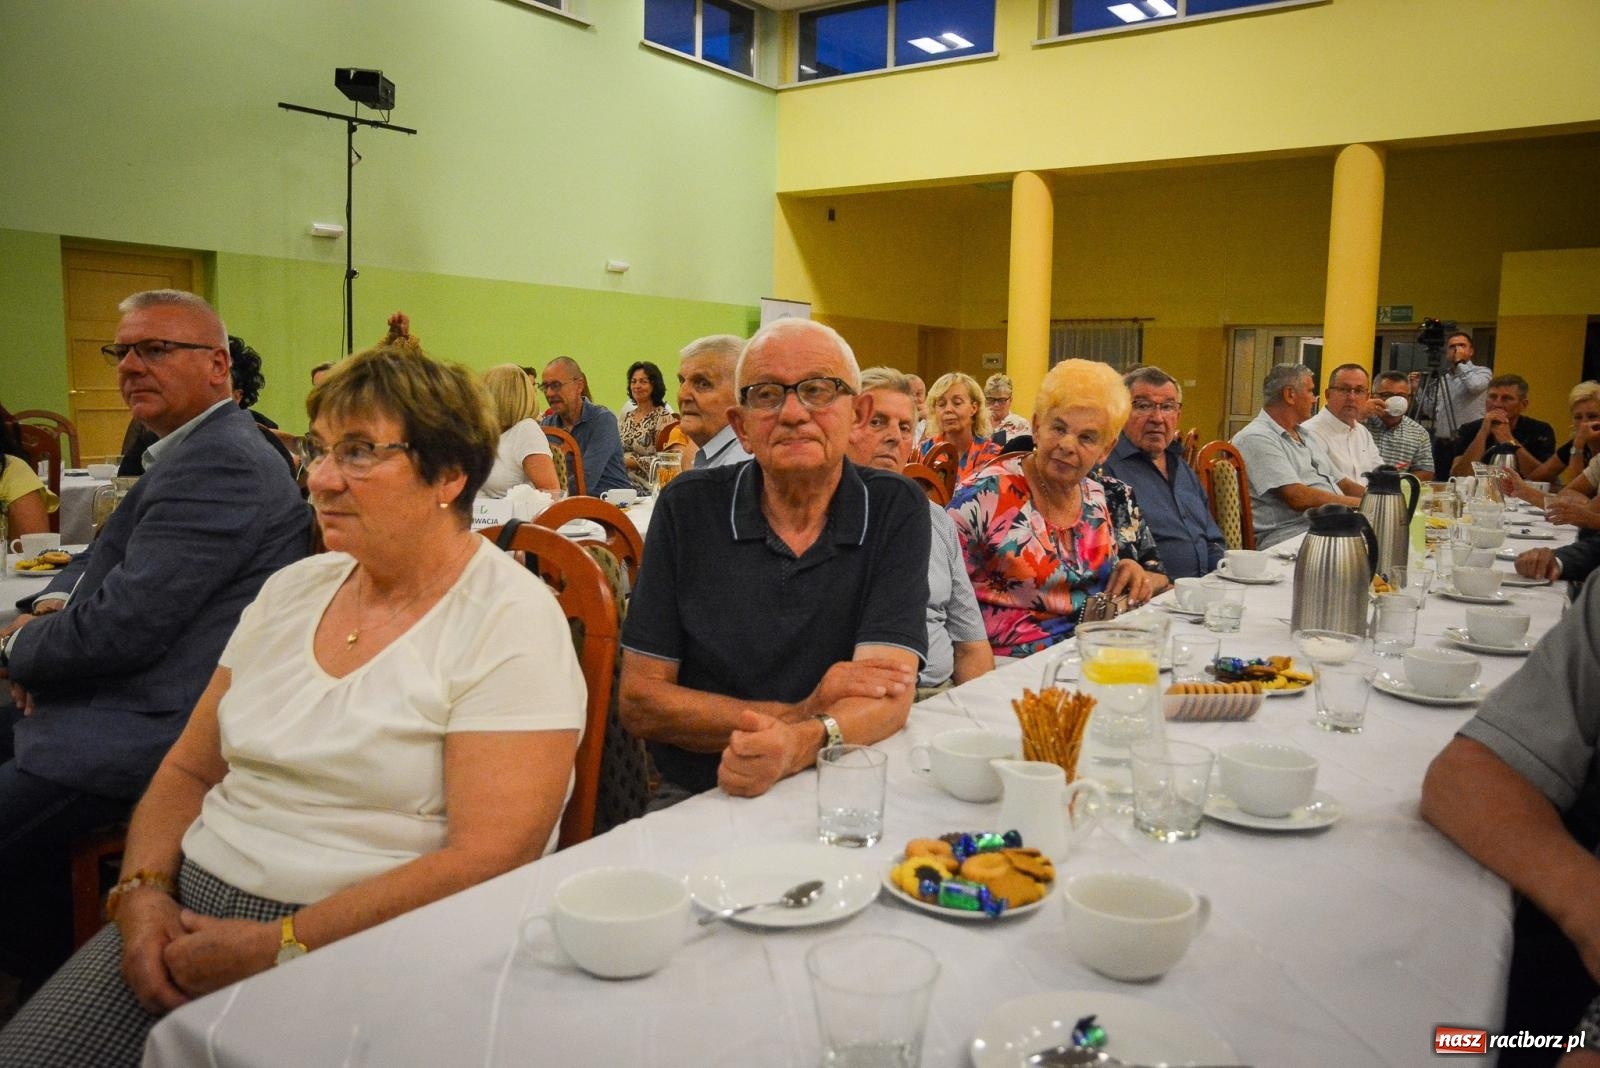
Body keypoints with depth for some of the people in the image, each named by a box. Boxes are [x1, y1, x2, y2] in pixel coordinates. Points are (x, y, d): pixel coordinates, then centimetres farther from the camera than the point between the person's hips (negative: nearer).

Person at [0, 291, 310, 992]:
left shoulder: (220, 464, -22)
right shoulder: (191, 448, 13)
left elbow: (124, 628, -24)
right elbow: (105, 554, 23)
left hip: (160, 725, -11)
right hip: (123, 692, 11)